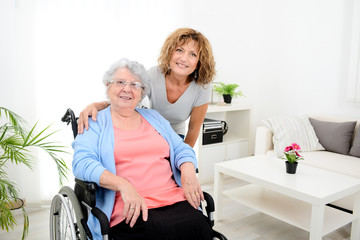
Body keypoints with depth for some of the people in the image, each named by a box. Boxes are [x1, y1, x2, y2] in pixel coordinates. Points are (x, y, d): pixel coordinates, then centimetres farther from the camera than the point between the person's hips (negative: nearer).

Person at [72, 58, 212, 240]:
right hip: (128, 208, -4)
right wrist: (124, 185, -22)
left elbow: (182, 149, 21)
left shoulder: (154, 118, 23)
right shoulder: (94, 124, 9)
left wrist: (188, 172, -3)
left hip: (175, 200, 5)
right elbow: (82, 163, -6)